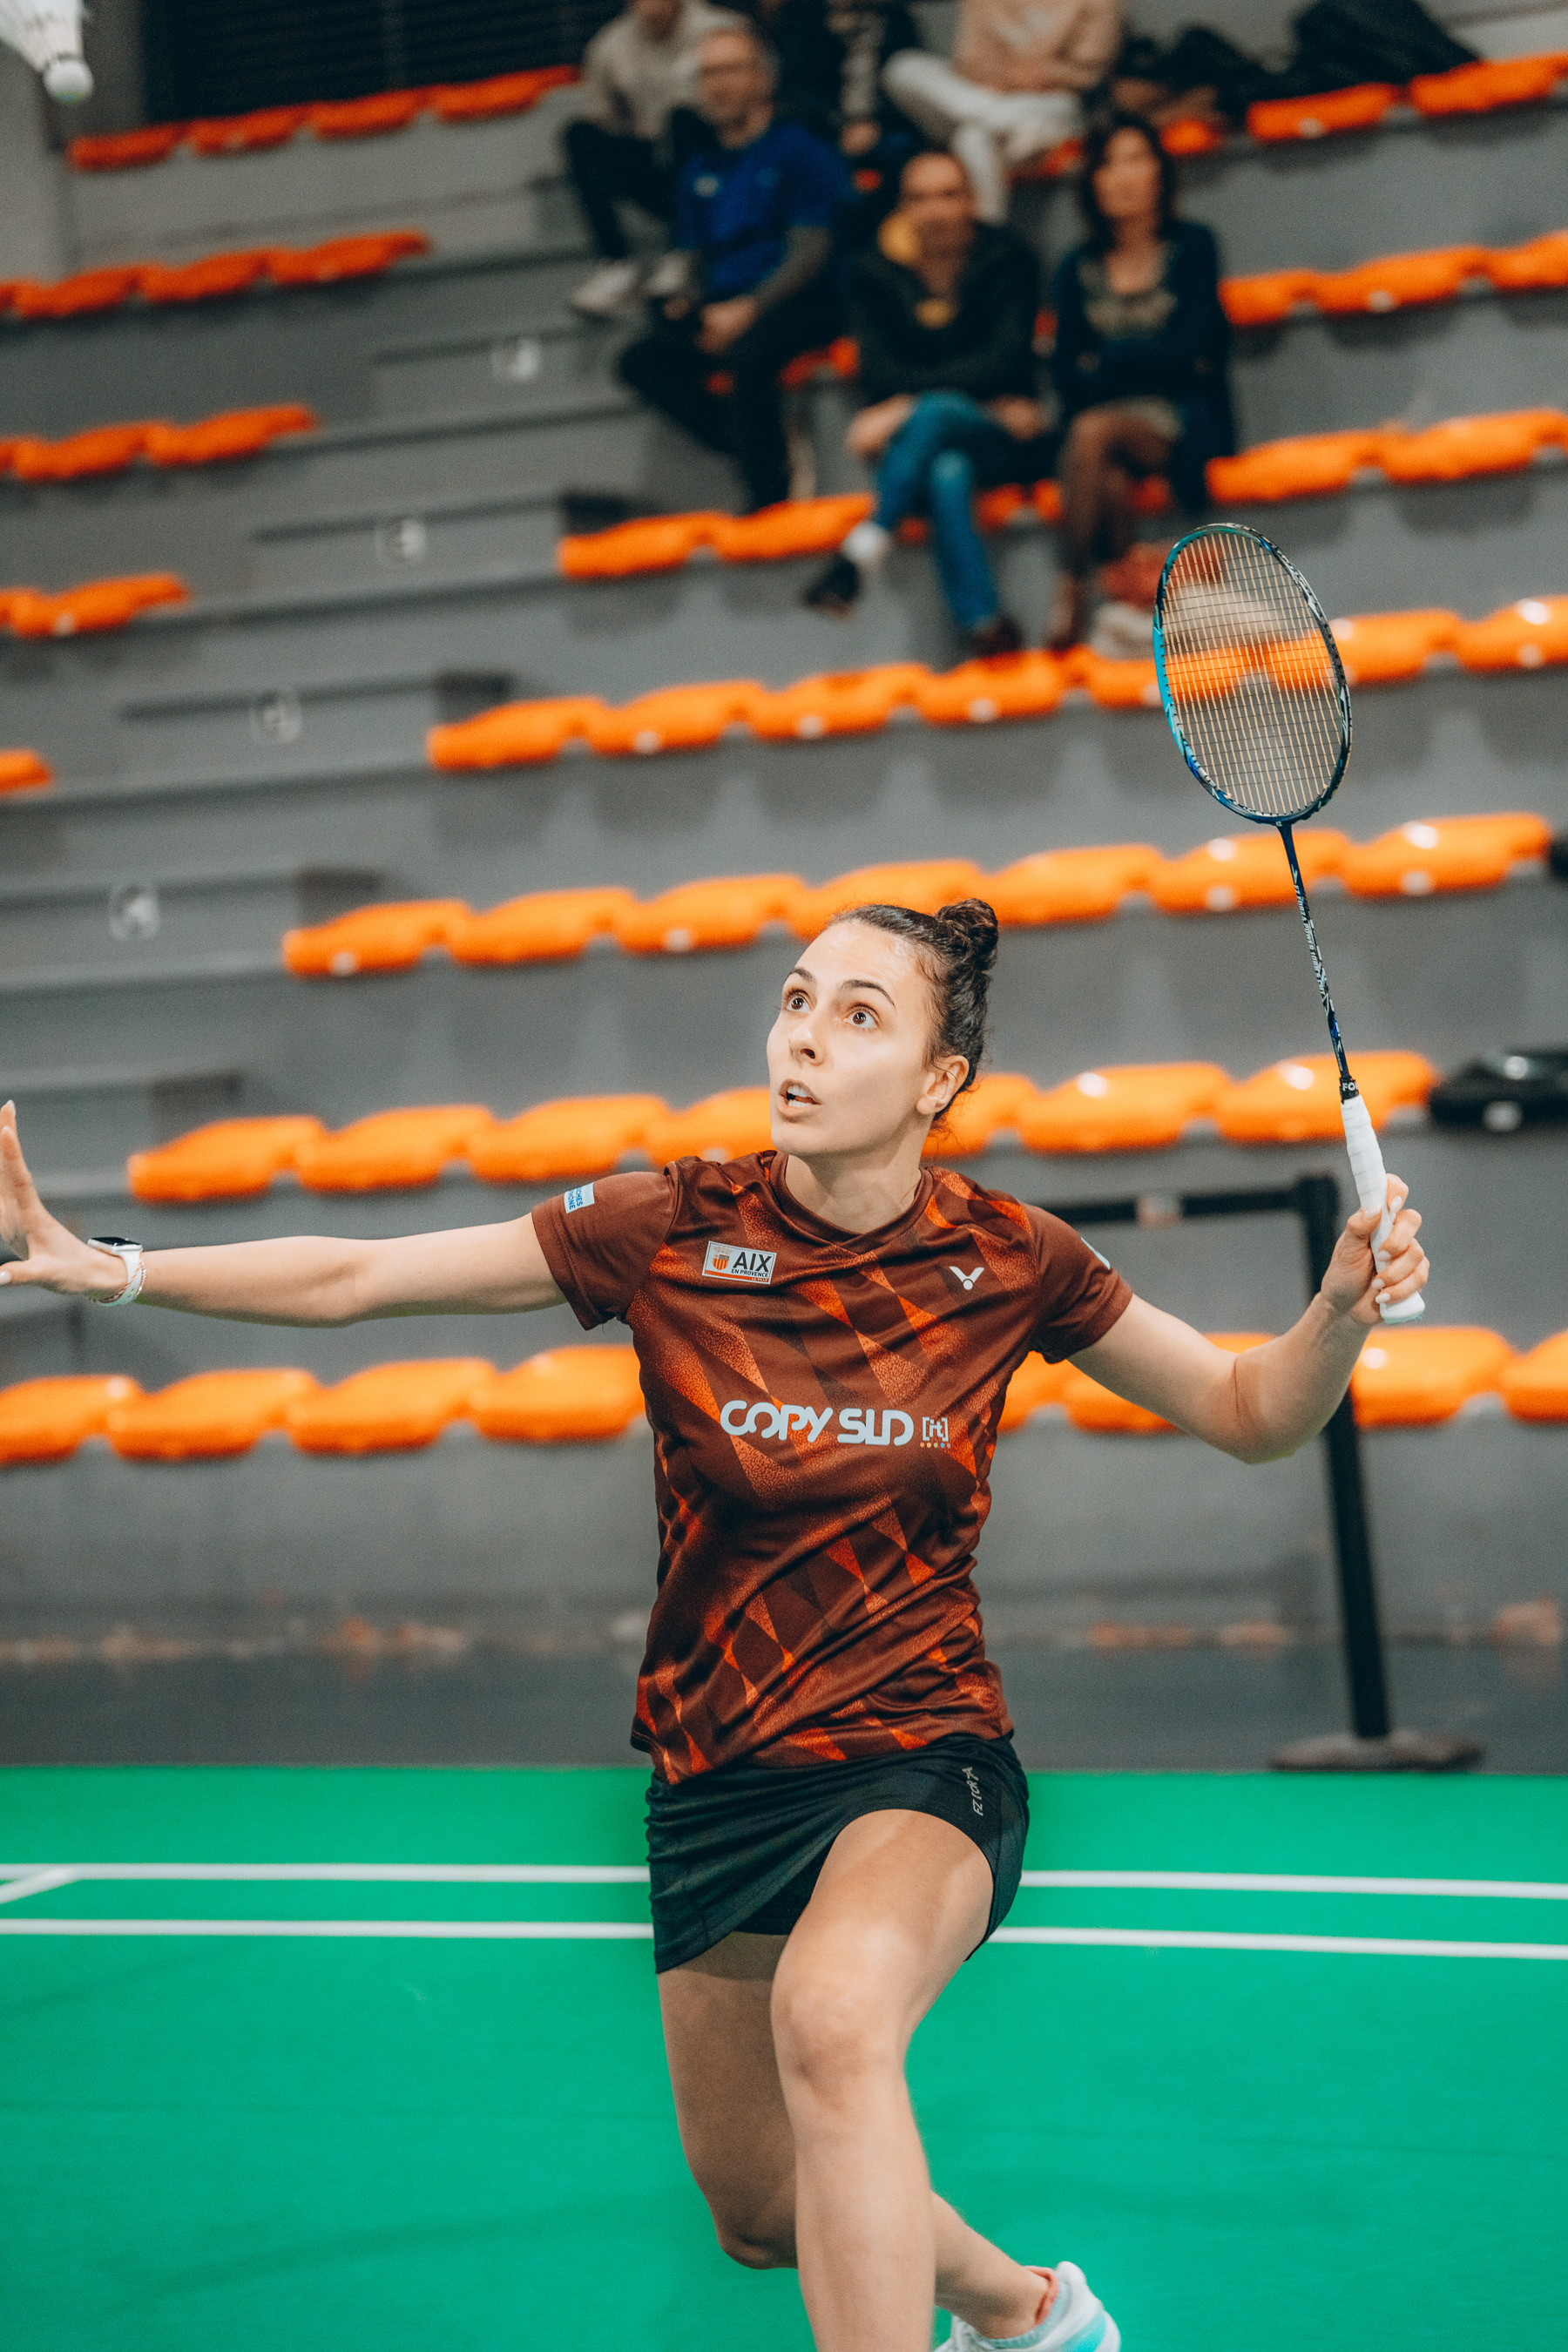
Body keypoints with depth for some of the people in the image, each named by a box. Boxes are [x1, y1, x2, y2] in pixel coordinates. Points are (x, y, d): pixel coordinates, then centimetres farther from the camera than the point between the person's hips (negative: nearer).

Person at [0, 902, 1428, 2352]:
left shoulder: (1007, 1263, -8)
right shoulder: (671, 1234, -9)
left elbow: (1254, 1417, 1)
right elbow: (351, 1278, -7)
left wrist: (1342, 1311, -19)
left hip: (922, 1758, -3)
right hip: (719, 1778, 3)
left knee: (830, 2014, -37)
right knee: (761, 2220, 17)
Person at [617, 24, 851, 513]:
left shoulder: (799, 150, 2)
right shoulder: (700, 170, 20)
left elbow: (811, 251, -7)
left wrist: (748, 308, -18)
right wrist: (687, 302, -1)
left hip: (792, 306, -6)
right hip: (720, 309, 6)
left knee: (746, 352, -38)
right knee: (641, 360, -19)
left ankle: (767, 497, -29)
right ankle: (773, 451, -22)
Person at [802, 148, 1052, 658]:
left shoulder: (1007, 259, 1)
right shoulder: (876, 275, 6)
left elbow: (1004, 362, -13)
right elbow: (880, 375, -6)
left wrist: (907, 406, -22)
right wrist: (988, 403, -16)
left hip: (1004, 442, -1)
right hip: (932, 445, 1)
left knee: (933, 414, -36)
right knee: (948, 474, -38)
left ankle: (864, 550, -46)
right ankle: (985, 627, -50)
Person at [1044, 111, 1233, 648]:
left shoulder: (1191, 245, 6)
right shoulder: (1080, 268, 14)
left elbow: (1190, 348, -5)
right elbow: (1066, 373, 5)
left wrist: (1105, 362, 1)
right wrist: (1152, 363, -7)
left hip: (1180, 420, -3)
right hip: (1107, 415, 3)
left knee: (1093, 430, -35)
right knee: (1109, 478, -36)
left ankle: (1072, 589, -31)